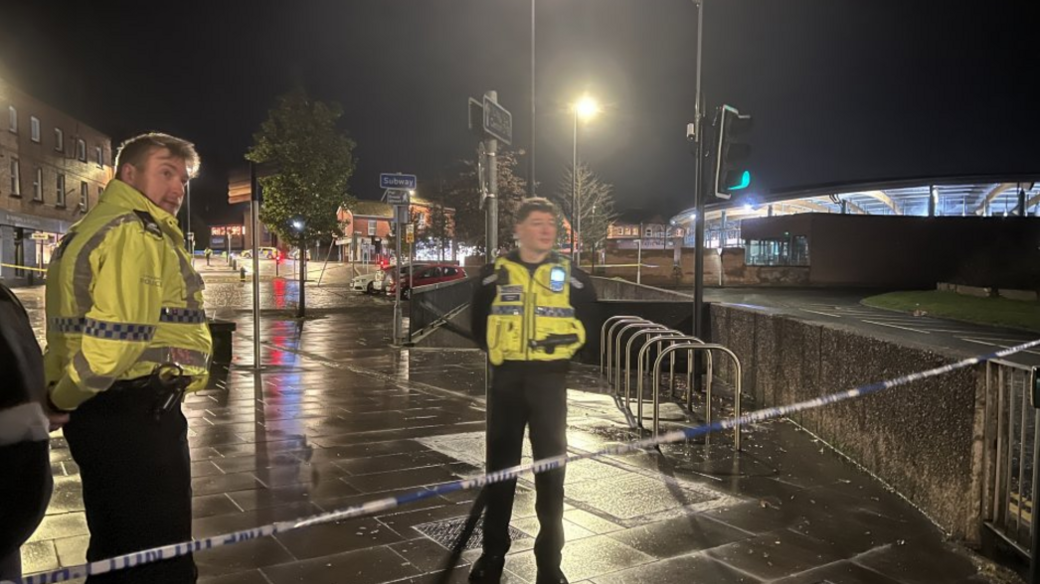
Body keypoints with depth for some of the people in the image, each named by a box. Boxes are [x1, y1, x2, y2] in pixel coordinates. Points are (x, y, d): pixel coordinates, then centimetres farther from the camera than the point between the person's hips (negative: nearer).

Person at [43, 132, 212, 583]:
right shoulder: (135, 234, -16)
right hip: (134, 416, -10)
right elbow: (112, 342, -25)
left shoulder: (90, 229, 19)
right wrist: (62, 400, -11)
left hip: (99, 411, 10)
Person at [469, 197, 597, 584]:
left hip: (550, 380, 0)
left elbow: (593, 318, 9)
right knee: (500, 465, 9)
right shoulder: (495, 274, 3)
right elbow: (478, 321, 14)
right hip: (506, 378, 1)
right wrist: (493, 351, 5)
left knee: (551, 467, 3)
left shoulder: (570, 275, 2)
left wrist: (568, 347, 2)